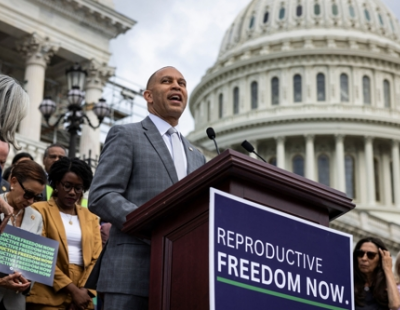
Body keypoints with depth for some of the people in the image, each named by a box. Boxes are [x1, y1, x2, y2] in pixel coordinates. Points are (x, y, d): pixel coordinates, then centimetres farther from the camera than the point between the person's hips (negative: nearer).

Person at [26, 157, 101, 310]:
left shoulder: (91, 218, 17)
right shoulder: (40, 210, 4)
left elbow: (96, 258, 8)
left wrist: (84, 290, -9)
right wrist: (72, 289, -12)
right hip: (49, 297, -4)